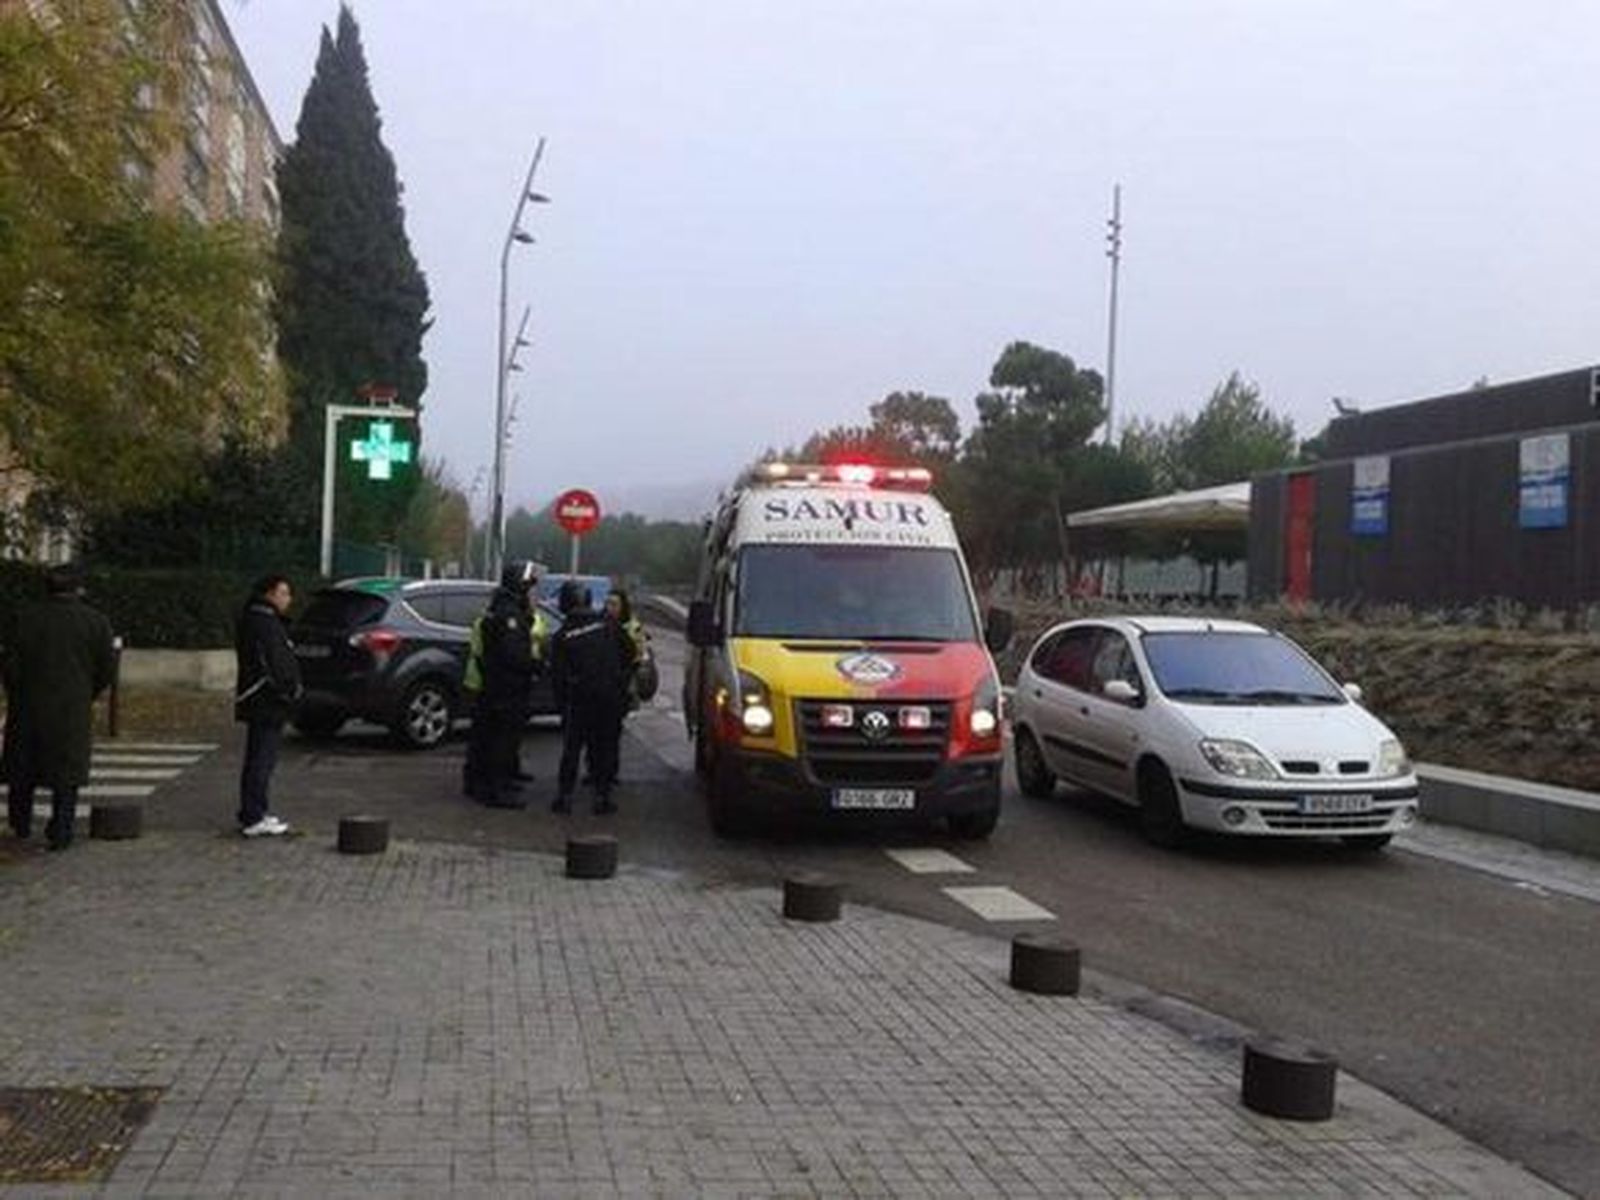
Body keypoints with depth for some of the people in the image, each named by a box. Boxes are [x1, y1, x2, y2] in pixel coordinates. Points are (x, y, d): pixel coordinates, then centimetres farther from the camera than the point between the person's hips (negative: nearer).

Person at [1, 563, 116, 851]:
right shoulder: (95, 621, -4)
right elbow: (107, 668, -1)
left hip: (29, 705, 1)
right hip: (73, 709, -1)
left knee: (24, 766, 17)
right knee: (67, 772, 5)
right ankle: (60, 833, -1)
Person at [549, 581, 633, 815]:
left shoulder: (562, 636, -2)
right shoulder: (607, 624, -1)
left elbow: (557, 675, -2)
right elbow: (629, 652, 5)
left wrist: (562, 703, 8)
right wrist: (620, 678, 20)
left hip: (579, 698, -1)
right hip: (611, 696, 1)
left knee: (571, 747, 9)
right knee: (605, 747, 9)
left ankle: (564, 796, 7)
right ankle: (602, 795, 7)